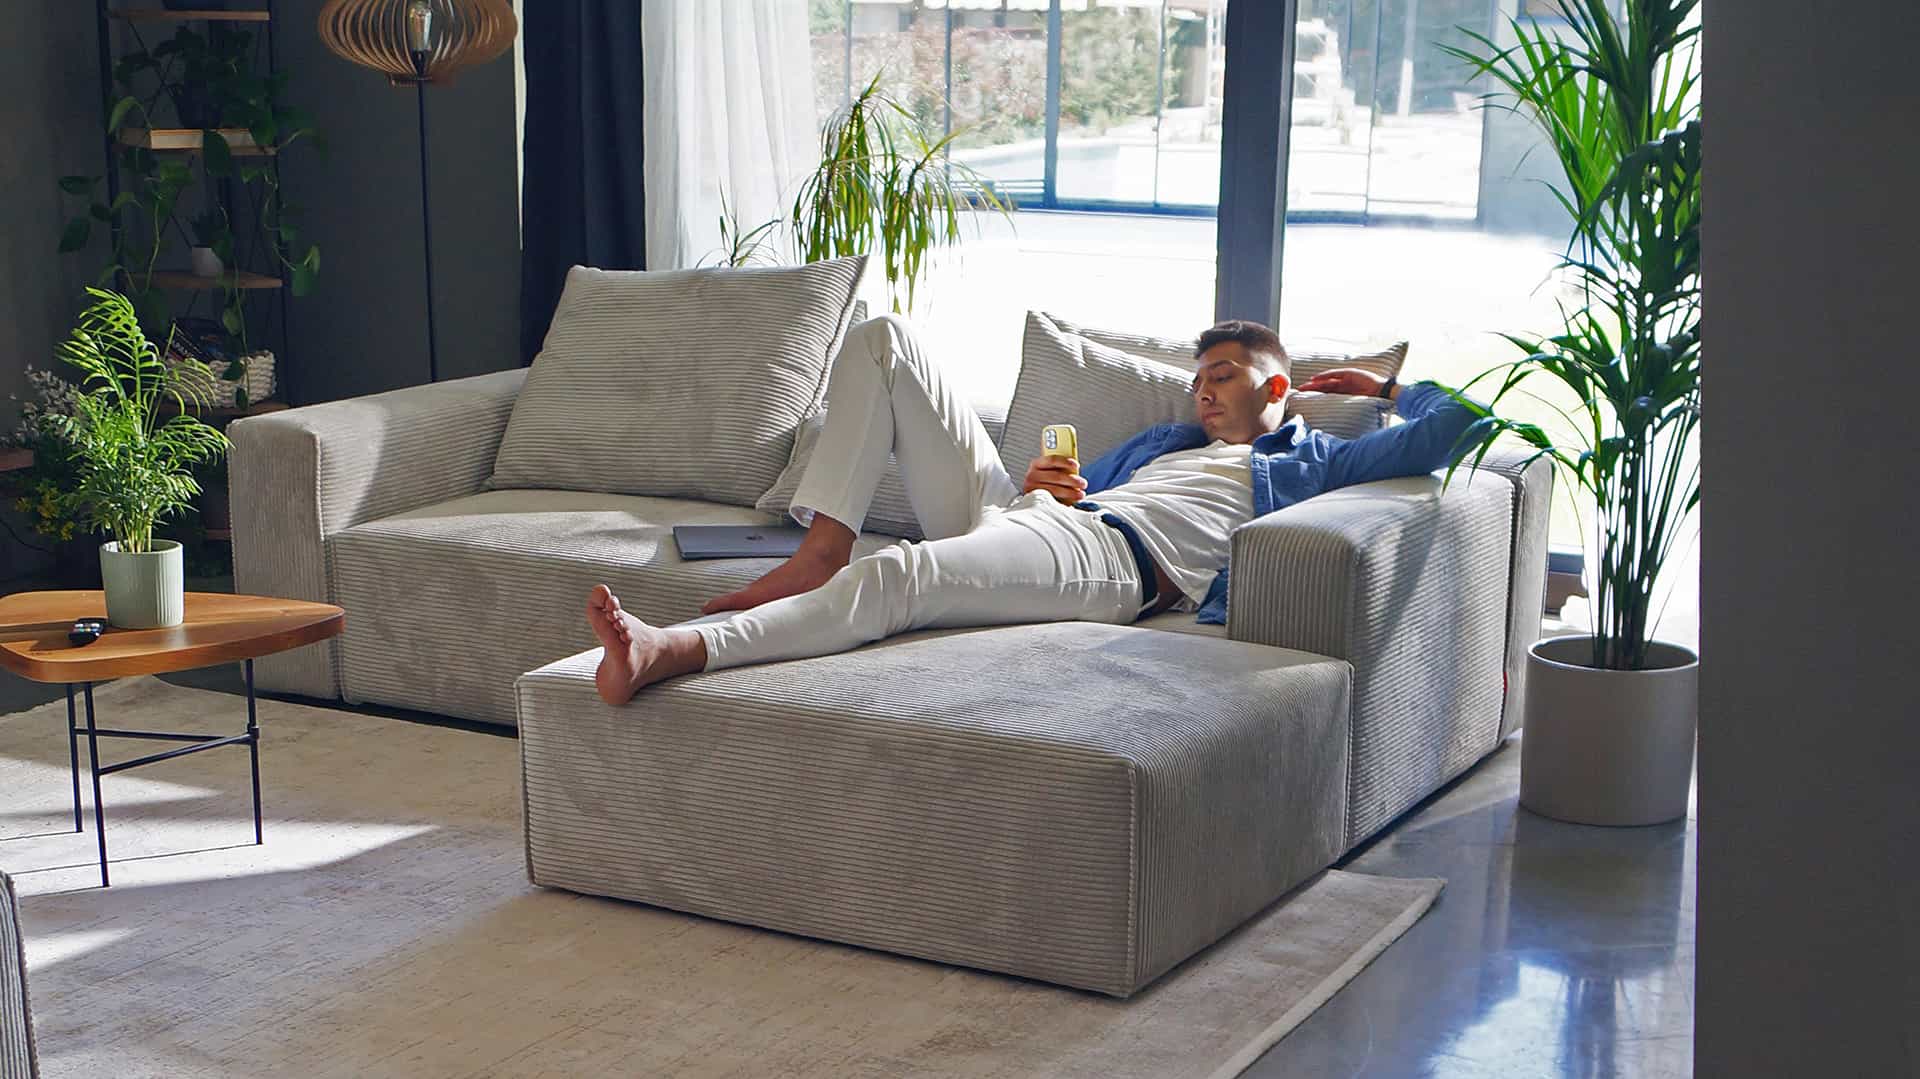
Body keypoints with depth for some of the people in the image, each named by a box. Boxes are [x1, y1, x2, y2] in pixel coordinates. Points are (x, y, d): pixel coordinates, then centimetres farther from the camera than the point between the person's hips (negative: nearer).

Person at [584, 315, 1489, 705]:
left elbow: (1448, 428, 15)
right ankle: (821, 549, -12)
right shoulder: (1166, 441, 40)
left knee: (899, 574, -38)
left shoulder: (1315, 463, 21)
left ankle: (676, 650, -52)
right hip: (1022, 516, 8)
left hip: (1109, 556, -8)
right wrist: (1038, 482, 11)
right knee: (882, 339, 2)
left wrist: (1386, 383, 31)